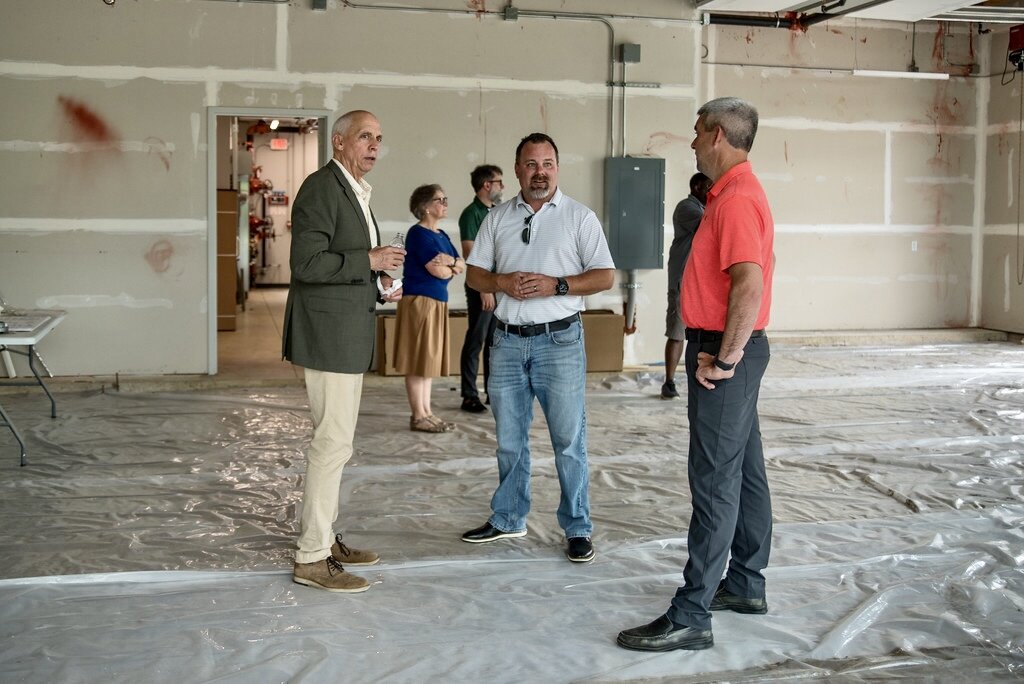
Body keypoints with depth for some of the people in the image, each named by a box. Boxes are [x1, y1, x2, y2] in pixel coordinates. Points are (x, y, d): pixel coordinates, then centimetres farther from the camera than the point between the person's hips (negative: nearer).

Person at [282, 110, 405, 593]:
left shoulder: (354, 192, 17)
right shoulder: (321, 188, -14)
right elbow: (306, 263, -22)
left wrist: (377, 287, 10)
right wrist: (369, 260, -17)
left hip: (348, 335, 11)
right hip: (328, 333, -10)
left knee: (333, 442, 16)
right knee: (333, 443, -8)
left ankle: (324, 539, 26)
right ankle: (311, 558, -1)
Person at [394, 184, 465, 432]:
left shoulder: (441, 235, 16)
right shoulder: (419, 233, -11)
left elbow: (462, 266, 11)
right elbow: (439, 271, -18)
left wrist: (450, 262, -10)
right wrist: (453, 267, 1)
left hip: (437, 301, 9)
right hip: (419, 299, -9)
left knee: (429, 359, 11)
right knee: (418, 359, -4)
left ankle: (426, 413, 17)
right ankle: (418, 416, 0)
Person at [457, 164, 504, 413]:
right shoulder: (472, 213, -9)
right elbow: (470, 254, -15)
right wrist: (484, 288, -19)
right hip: (482, 287, -8)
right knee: (475, 341, -2)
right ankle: (470, 396, 3)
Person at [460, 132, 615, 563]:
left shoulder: (579, 217, 0)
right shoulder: (497, 218, 11)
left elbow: (605, 276, -4)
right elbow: (474, 274, 11)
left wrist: (556, 285, -17)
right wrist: (502, 282, -10)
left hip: (559, 339, -4)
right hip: (508, 340, 4)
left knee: (568, 439, -1)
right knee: (509, 439, 13)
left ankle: (577, 528, 8)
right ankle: (508, 519, 26)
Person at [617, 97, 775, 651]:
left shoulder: (736, 200, -19)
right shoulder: (735, 193, 16)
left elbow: (750, 287, -29)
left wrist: (724, 359, -23)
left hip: (724, 356, -11)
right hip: (729, 349, 11)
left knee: (714, 482, -8)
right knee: (744, 470, 16)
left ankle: (691, 616, -5)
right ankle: (745, 585, 28)